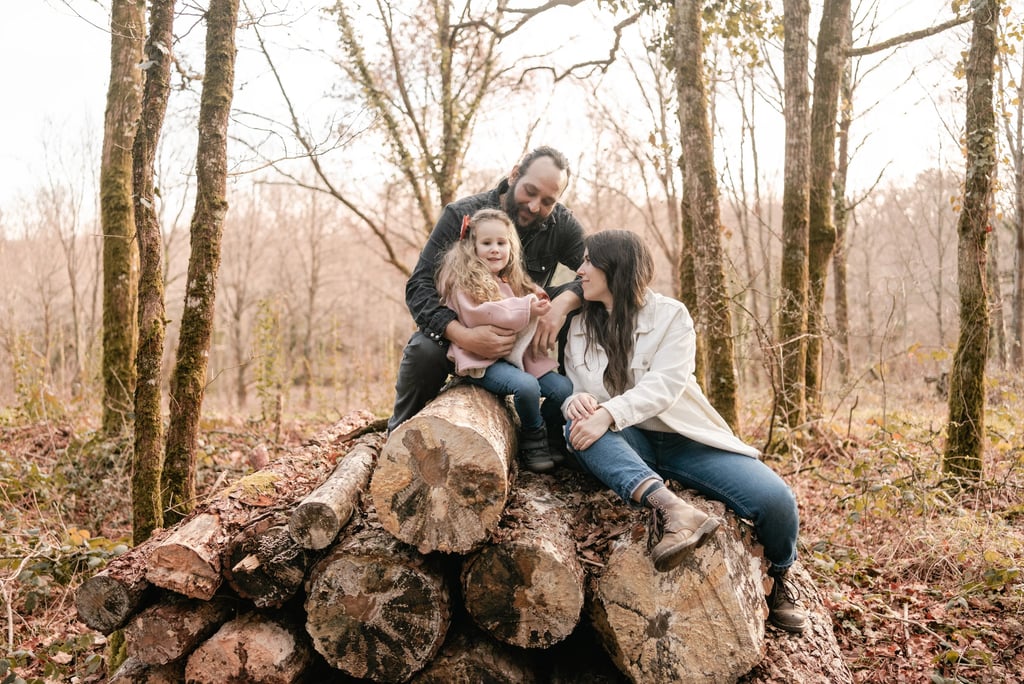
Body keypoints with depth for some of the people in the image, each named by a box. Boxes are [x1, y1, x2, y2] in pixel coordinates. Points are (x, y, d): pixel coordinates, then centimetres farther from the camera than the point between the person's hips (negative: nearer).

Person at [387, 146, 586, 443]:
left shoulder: (561, 224, -10)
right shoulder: (461, 216, -18)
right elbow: (419, 286, -25)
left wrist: (563, 302, -41)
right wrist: (463, 335, -44)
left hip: (525, 334, 3)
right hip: (463, 333, -2)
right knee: (424, 351, -35)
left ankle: (554, 427, -8)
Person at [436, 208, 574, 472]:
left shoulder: (514, 280, 20)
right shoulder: (464, 280, -4)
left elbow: (530, 322, 23)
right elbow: (477, 316, -19)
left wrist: (539, 305, -1)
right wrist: (525, 308, -19)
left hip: (518, 353, 7)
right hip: (482, 359, -7)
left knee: (565, 389, -11)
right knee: (527, 386, -31)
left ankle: (551, 437, 13)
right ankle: (533, 439, -4)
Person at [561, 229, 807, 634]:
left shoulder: (670, 315, -3)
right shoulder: (579, 327, 9)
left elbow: (664, 385, -17)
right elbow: (575, 392, 5)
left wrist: (608, 413, -33)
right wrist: (577, 402, -21)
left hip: (683, 438, -2)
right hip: (629, 443, 2)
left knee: (775, 499, -22)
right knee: (578, 429, -33)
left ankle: (778, 580, 11)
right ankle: (671, 509, -49)